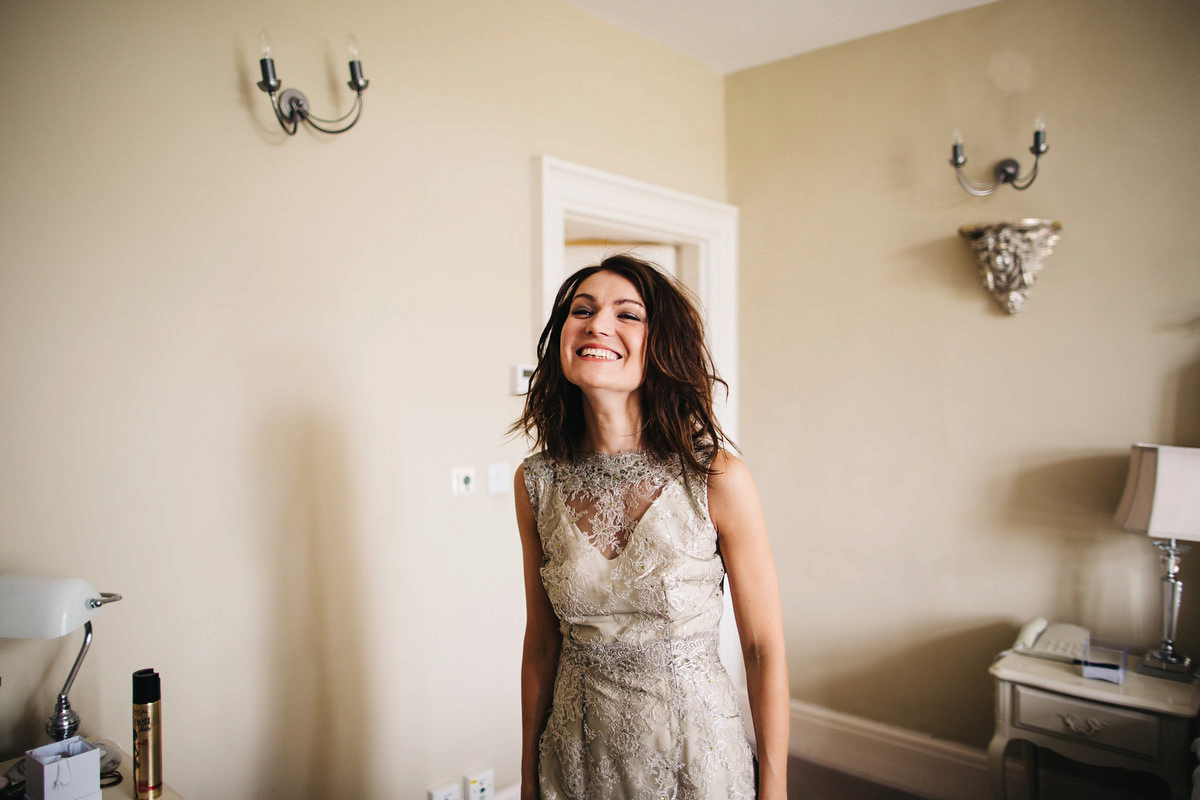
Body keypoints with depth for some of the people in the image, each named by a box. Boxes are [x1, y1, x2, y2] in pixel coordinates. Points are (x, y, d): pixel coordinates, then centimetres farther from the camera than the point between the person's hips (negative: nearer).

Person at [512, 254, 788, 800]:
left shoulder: (718, 478, -19)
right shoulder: (536, 482, -9)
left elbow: (764, 649, -10)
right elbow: (541, 642, 1)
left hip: (694, 753, -2)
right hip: (578, 756, 3)